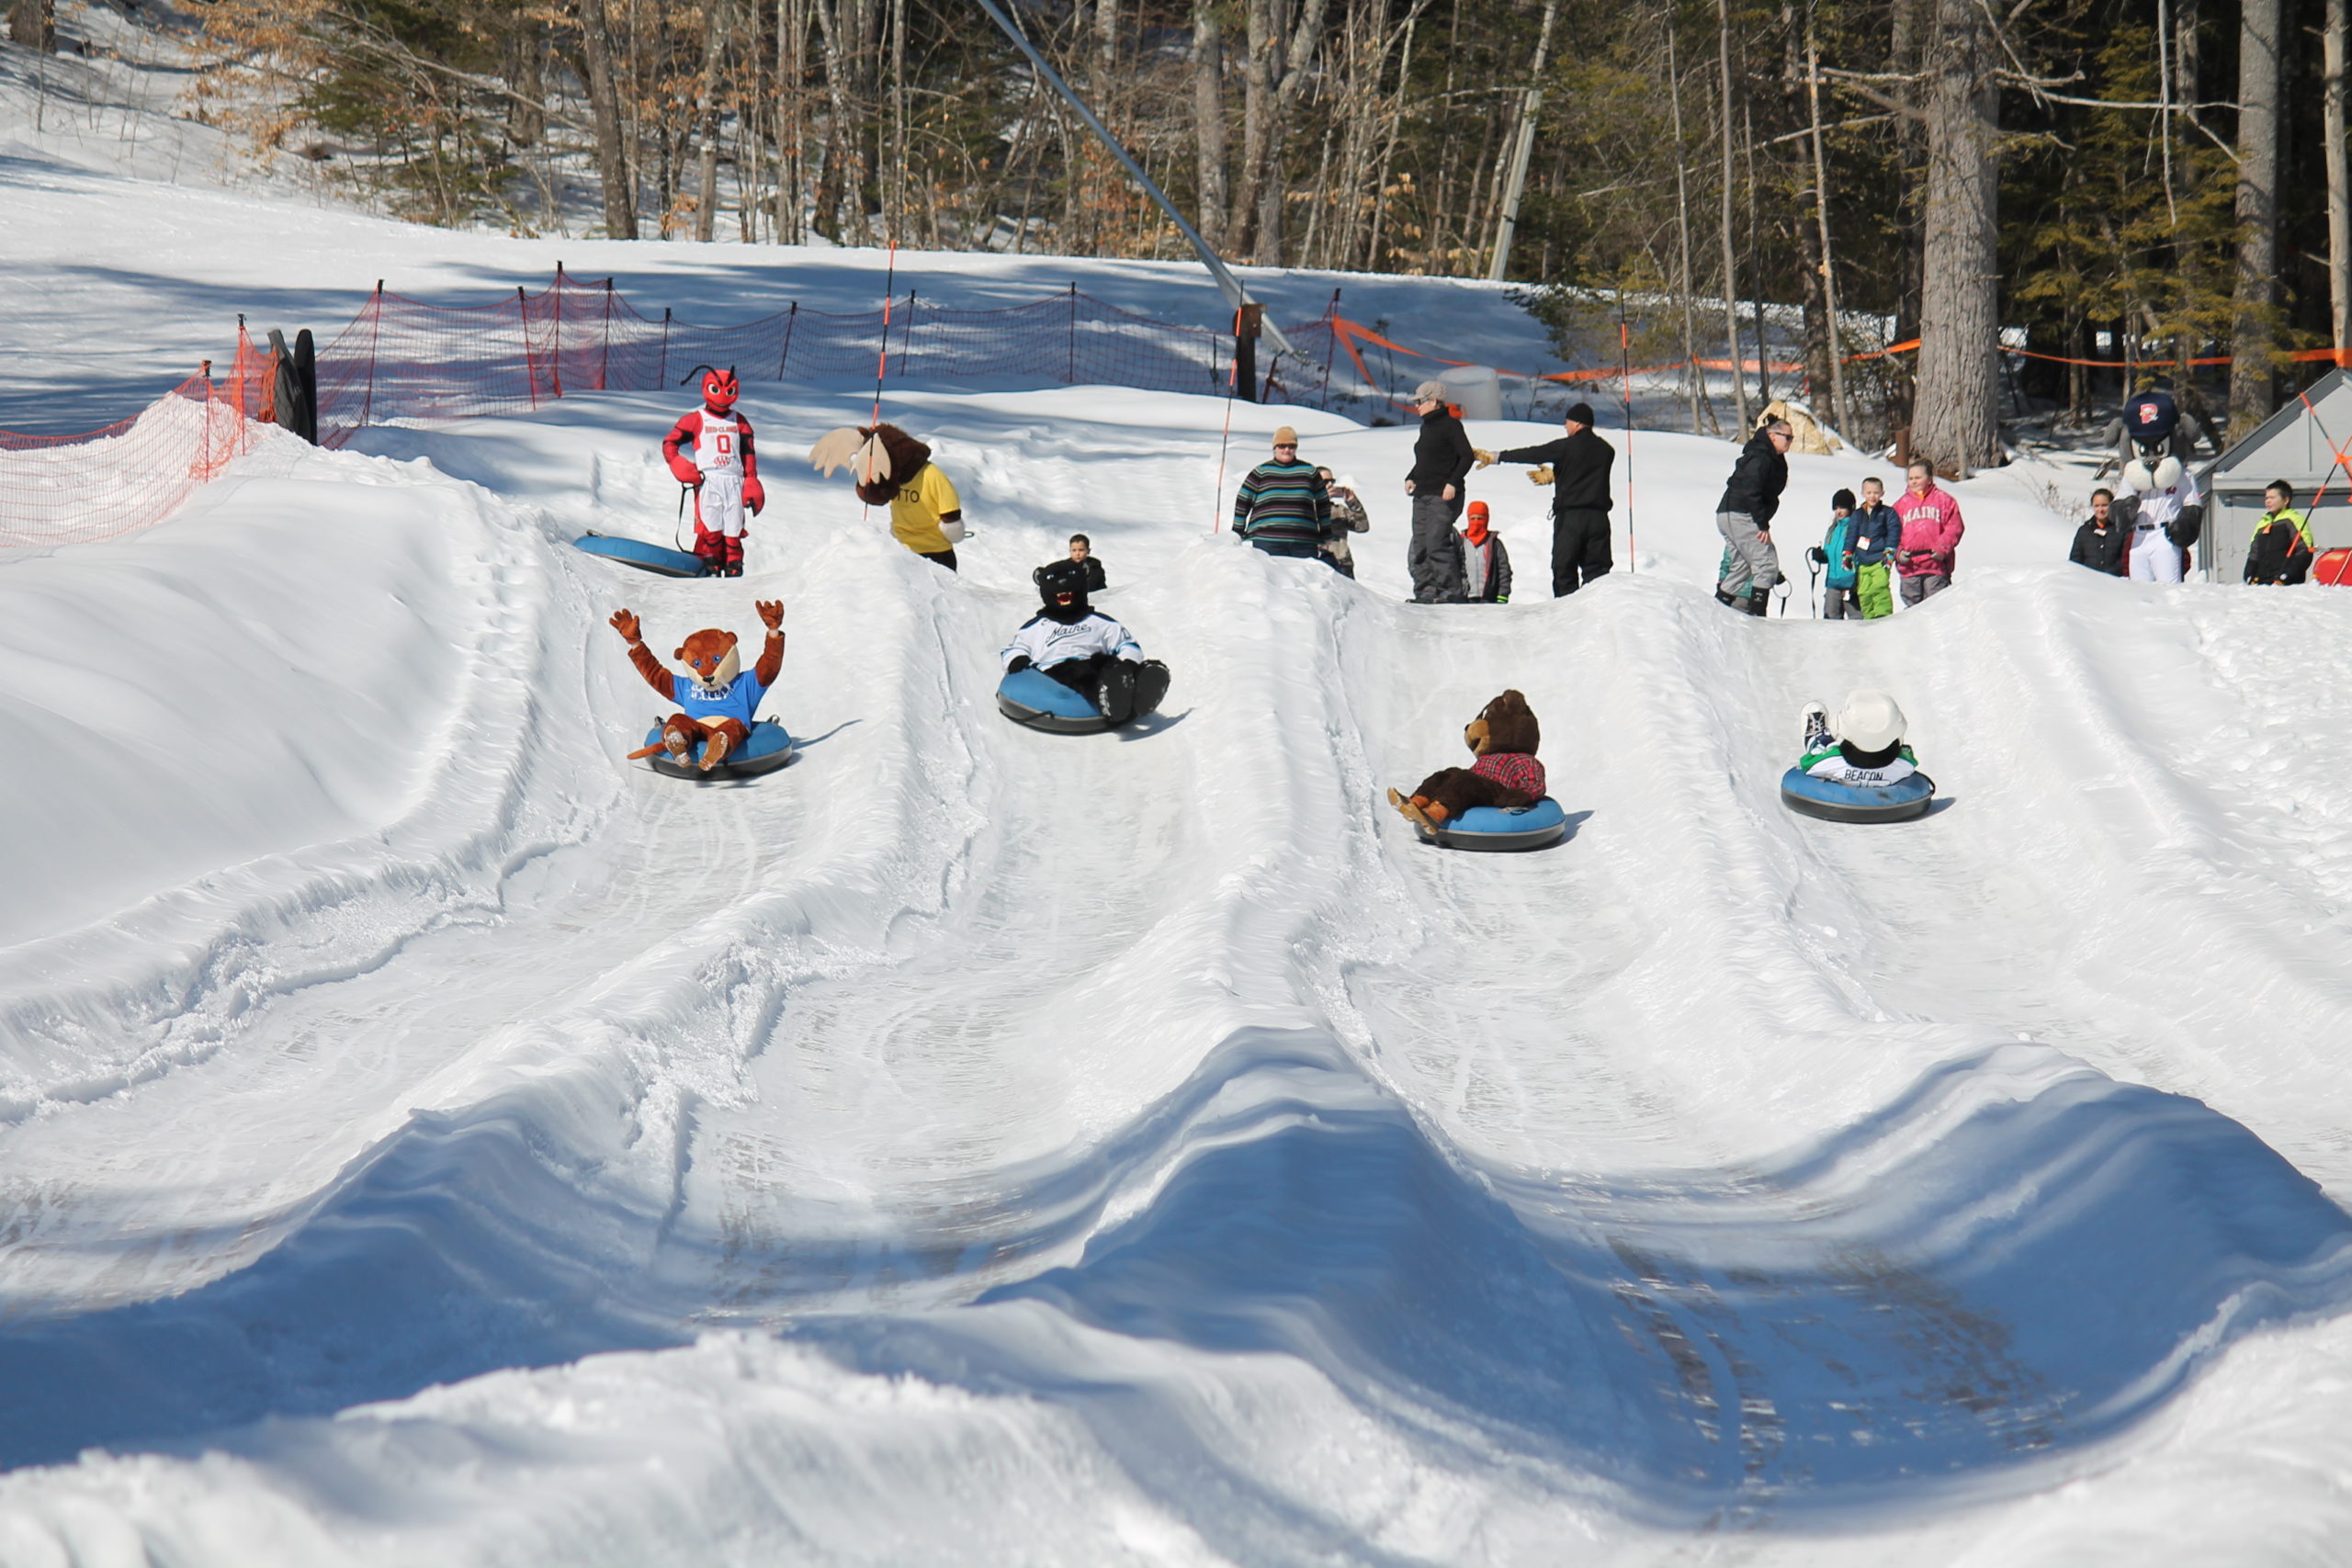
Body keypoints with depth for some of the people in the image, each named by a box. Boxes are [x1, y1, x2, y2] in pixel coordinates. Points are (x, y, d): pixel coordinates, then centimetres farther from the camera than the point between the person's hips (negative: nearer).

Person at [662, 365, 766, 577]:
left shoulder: (739, 422, 17)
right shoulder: (695, 420, 6)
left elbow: (748, 454, 19)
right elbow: (669, 443, 6)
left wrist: (751, 484, 10)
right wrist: (682, 469, -8)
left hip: (734, 482, 3)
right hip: (707, 481, -3)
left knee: (733, 528, -1)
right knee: (710, 527, -12)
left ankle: (734, 566, 3)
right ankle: (709, 565, -8)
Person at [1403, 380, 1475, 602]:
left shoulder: (1450, 424, -7)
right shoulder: (1426, 426, 18)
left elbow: (1467, 456, -12)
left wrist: (1453, 482, -21)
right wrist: (1411, 478, 11)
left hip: (1443, 495, -9)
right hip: (1422, 495, 9)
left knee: (1436, 544, -14)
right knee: (1418, 548, 4)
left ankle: (1450, 591, -10)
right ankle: (1426, 590, 8)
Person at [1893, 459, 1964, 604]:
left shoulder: (1943, 499, 7)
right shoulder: (1901, 503, 15)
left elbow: (1955, 527, 1)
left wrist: (1942, 548, -12)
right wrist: (1898, 552, -5)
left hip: (1936, 564, -3)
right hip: (1909, 568, 3)